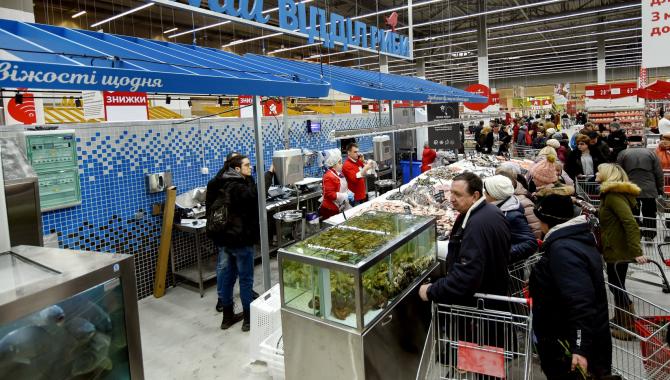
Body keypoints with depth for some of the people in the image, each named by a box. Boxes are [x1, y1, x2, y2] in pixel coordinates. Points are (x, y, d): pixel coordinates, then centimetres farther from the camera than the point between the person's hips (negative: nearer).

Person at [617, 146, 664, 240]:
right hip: (649, 191, 1)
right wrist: (660, 189, 12)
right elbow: (659, 173, 4)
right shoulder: (651, 153, 6)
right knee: (650, 215, 12)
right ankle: (649, 237, 14)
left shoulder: (622, 154, 3)